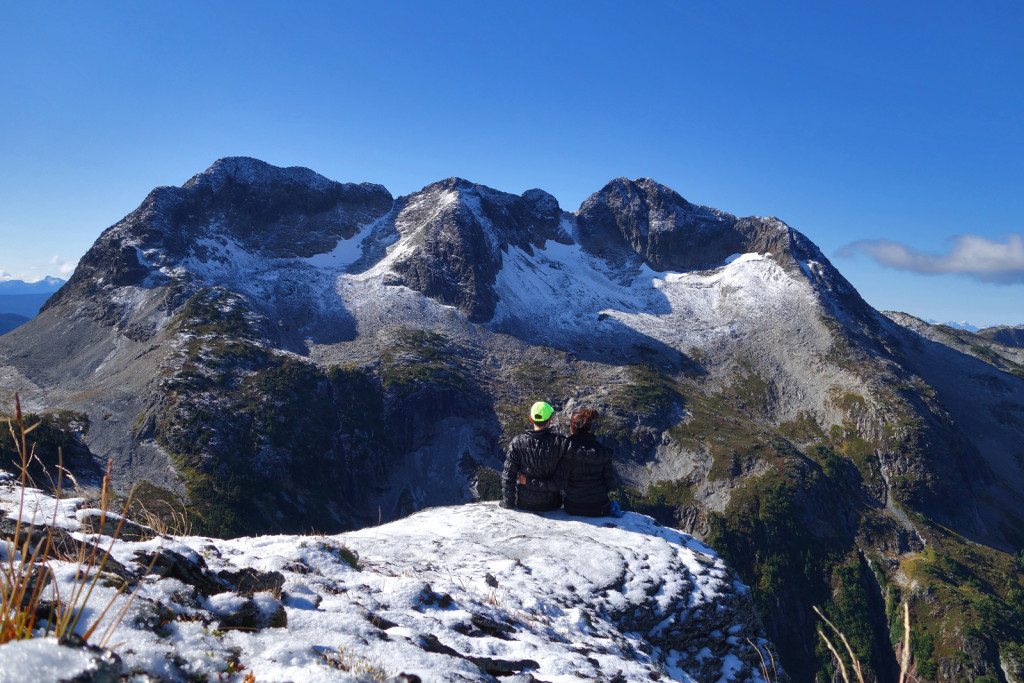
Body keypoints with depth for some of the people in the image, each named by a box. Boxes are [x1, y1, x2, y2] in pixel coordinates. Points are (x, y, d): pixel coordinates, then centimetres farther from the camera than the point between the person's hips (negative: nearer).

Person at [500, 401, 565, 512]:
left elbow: (508, 474, -6)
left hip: (524, 504, 1)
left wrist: (508, 502, 3)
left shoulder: (518, 442, -12)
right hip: (551, 504, 0)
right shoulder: (560, 441, -15)